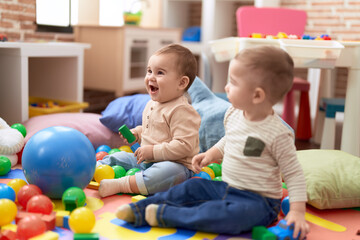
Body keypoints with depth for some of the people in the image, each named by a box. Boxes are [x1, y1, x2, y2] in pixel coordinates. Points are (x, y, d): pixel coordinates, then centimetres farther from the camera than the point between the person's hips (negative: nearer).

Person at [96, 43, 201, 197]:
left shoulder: (181, 110, -18)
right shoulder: (151, 104, 11)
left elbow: (184, 146, -27)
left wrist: (153, 151, -24)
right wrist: (137, 133, 10)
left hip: (175, 164, -9)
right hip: (146, 160, 10)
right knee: (118, 157, 15)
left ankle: (119, 185, -46)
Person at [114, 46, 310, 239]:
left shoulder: (278, 135, -21)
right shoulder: (233, 114, 1)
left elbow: (294, 174, -15)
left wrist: (297, 211, -22)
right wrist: (210, 155, 10)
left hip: (257, 200, -7)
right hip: (226, 188, 8)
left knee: (230, 215, -33)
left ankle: (166, 215, -25)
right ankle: (141, 210, 3)